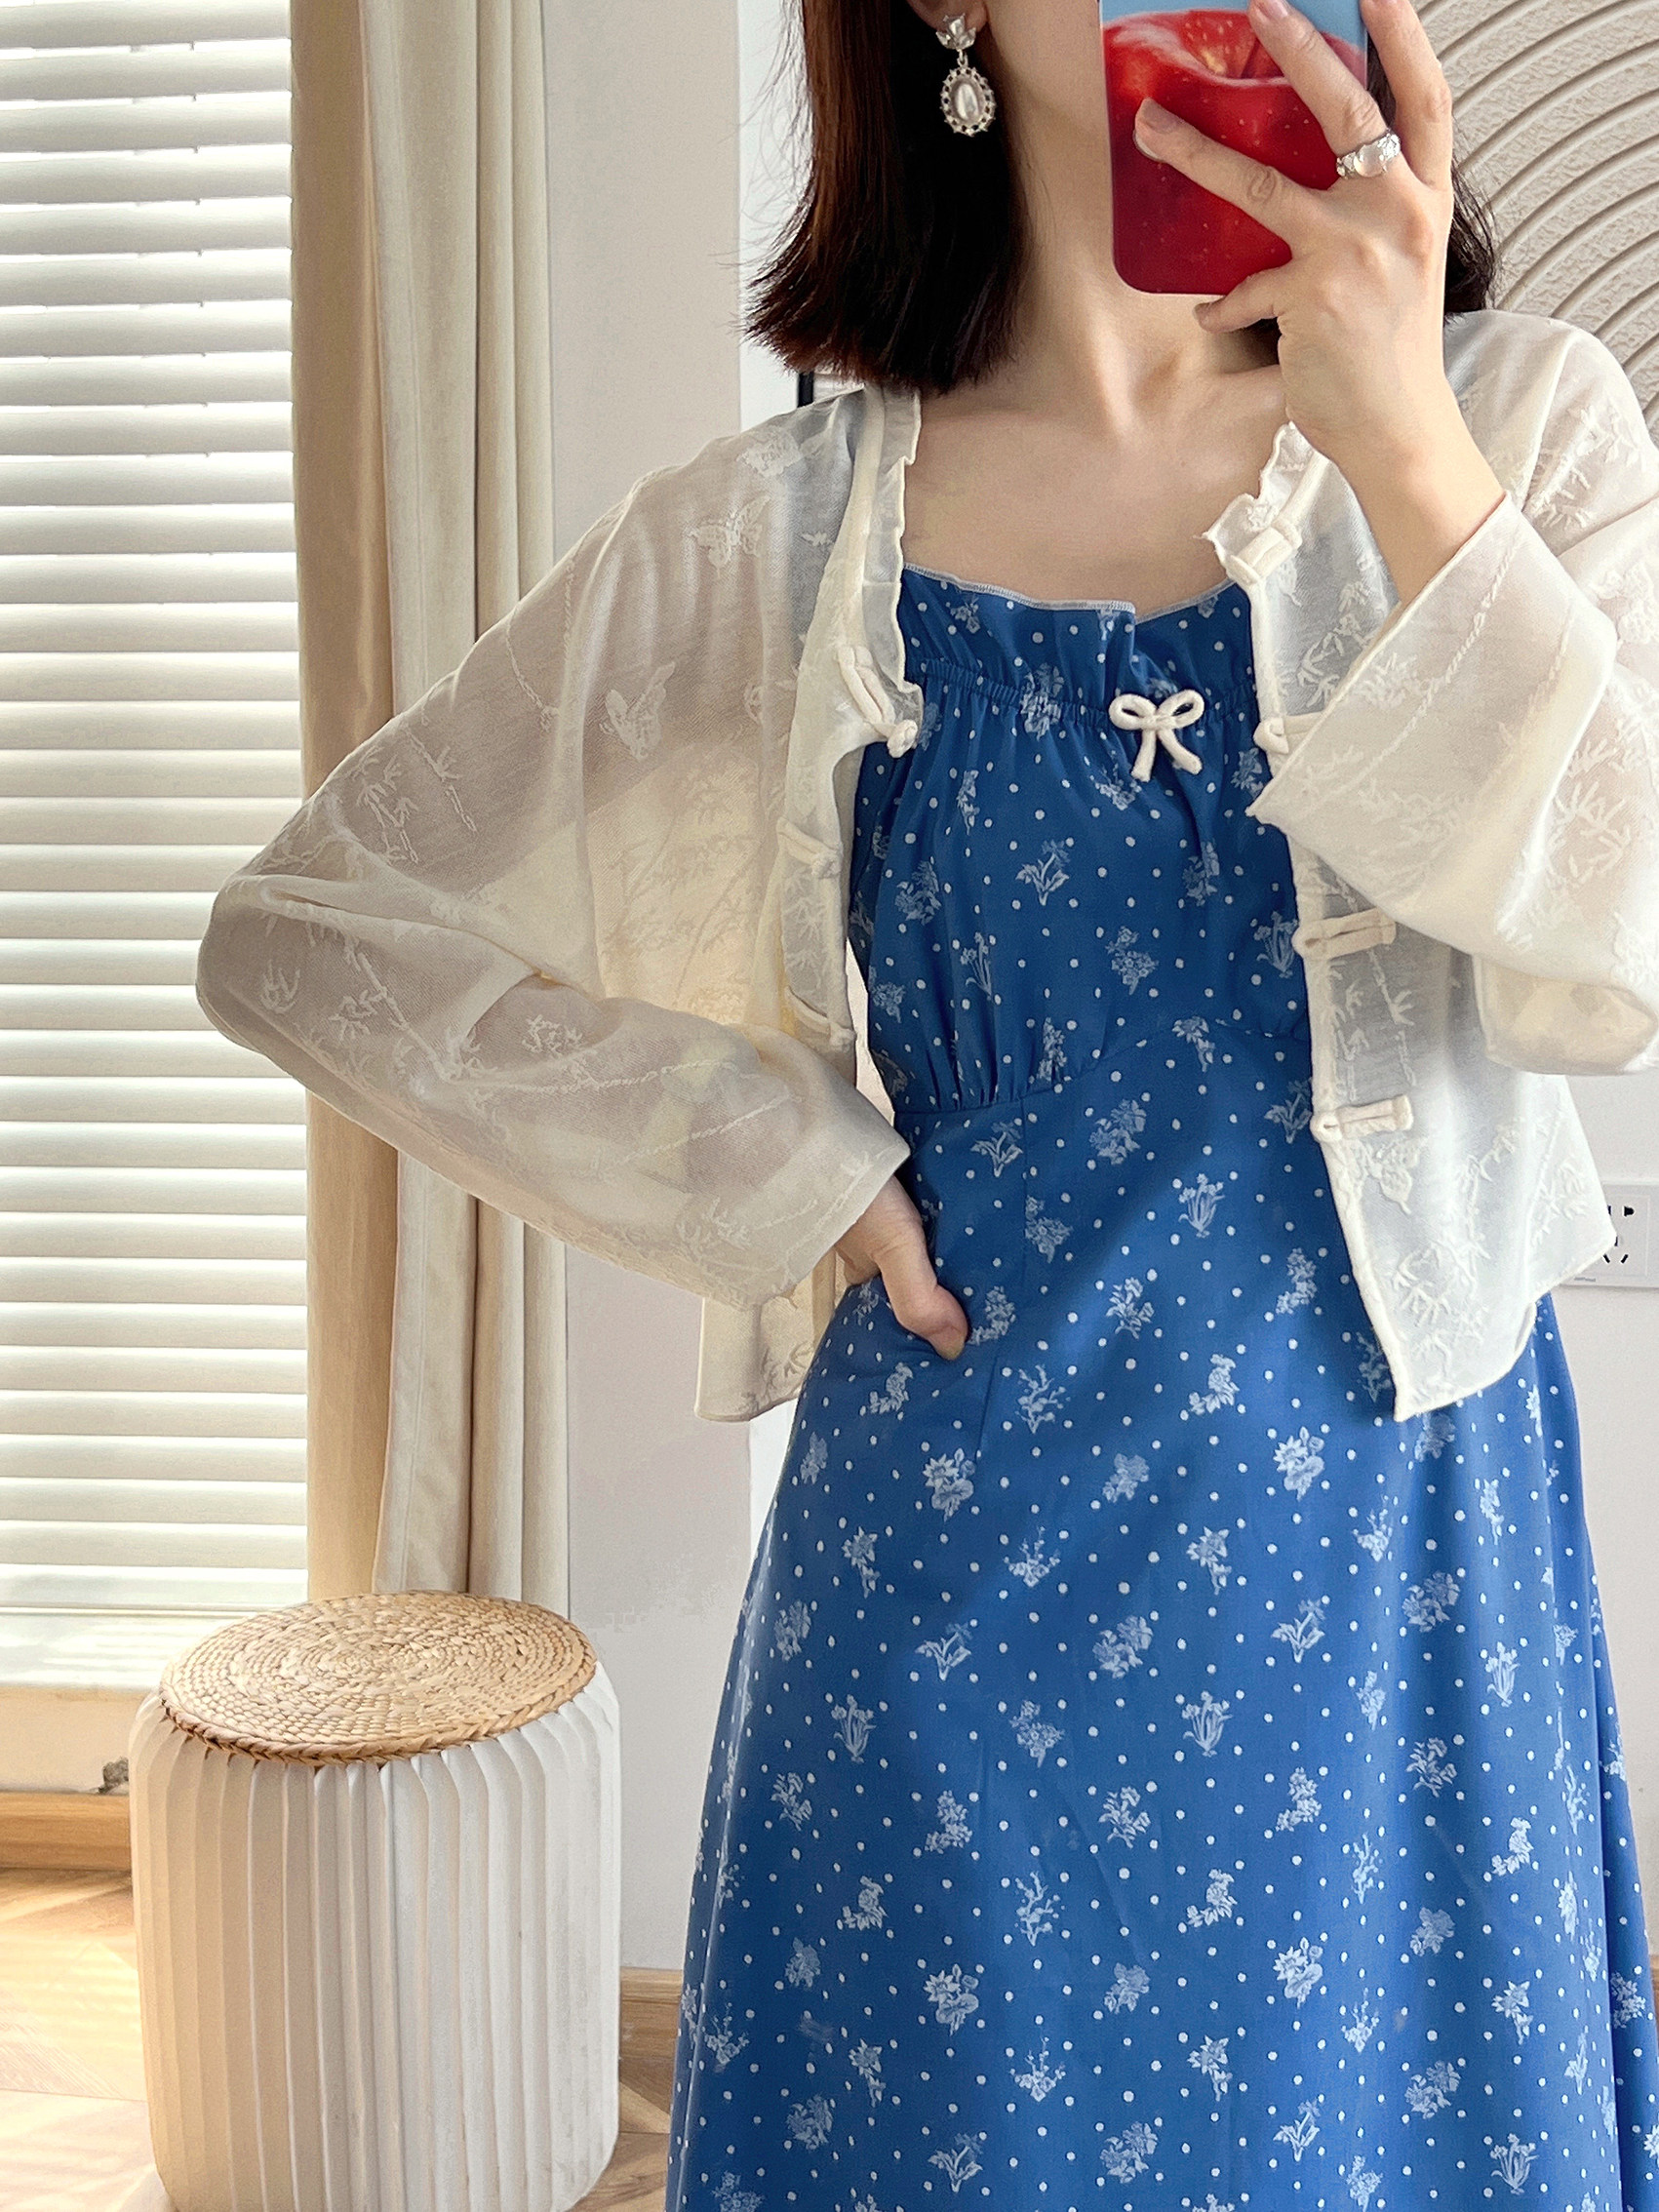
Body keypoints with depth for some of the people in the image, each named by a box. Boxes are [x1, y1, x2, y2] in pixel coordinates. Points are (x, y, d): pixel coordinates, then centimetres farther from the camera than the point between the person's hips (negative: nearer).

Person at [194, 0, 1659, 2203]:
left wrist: (1405, 446, -25)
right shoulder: (774, 534, -4)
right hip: (952, 1603, 0)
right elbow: (302, 934, 0)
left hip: (1400, 1593, 1)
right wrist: (785, 1171, -6)